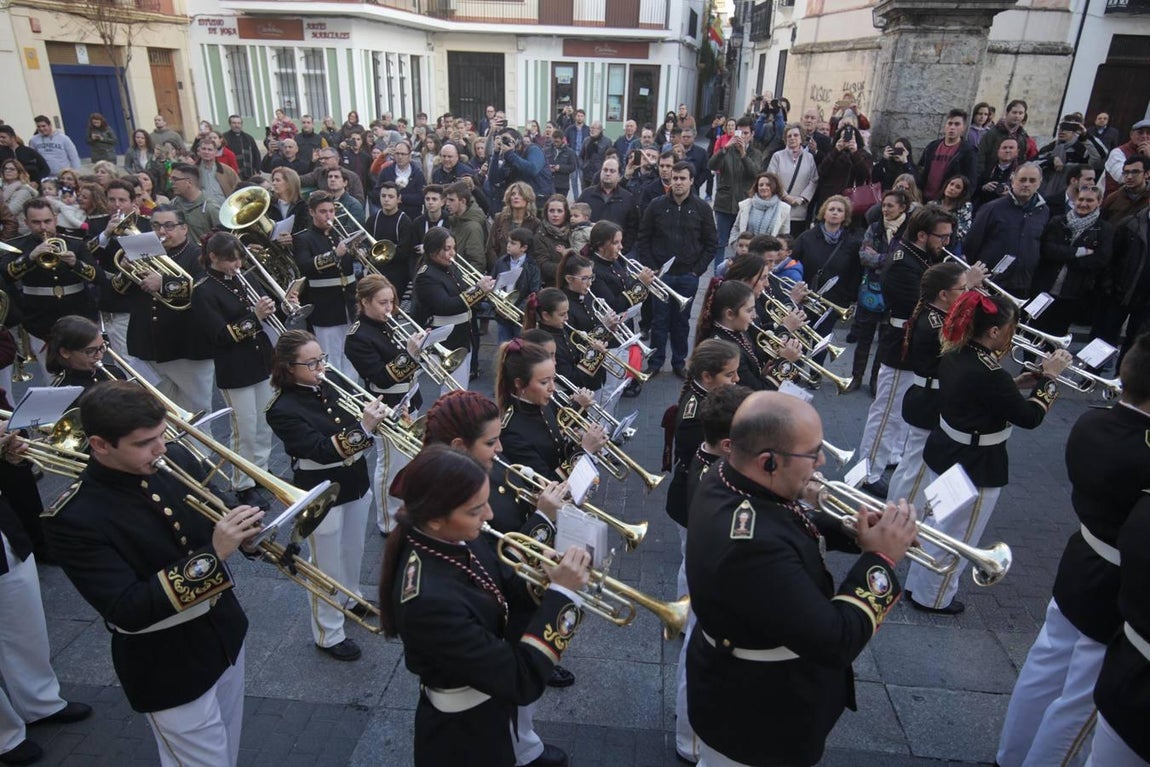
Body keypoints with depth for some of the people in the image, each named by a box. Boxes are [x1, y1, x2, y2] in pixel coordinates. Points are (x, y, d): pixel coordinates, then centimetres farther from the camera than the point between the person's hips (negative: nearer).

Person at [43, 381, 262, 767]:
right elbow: (129, 612, -28)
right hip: (170, 672, -6)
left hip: (225, 634, 6)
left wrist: (239, 527, -18)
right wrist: (211, 555, -37)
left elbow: (208, 528, 5)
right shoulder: (73, 518, -24)